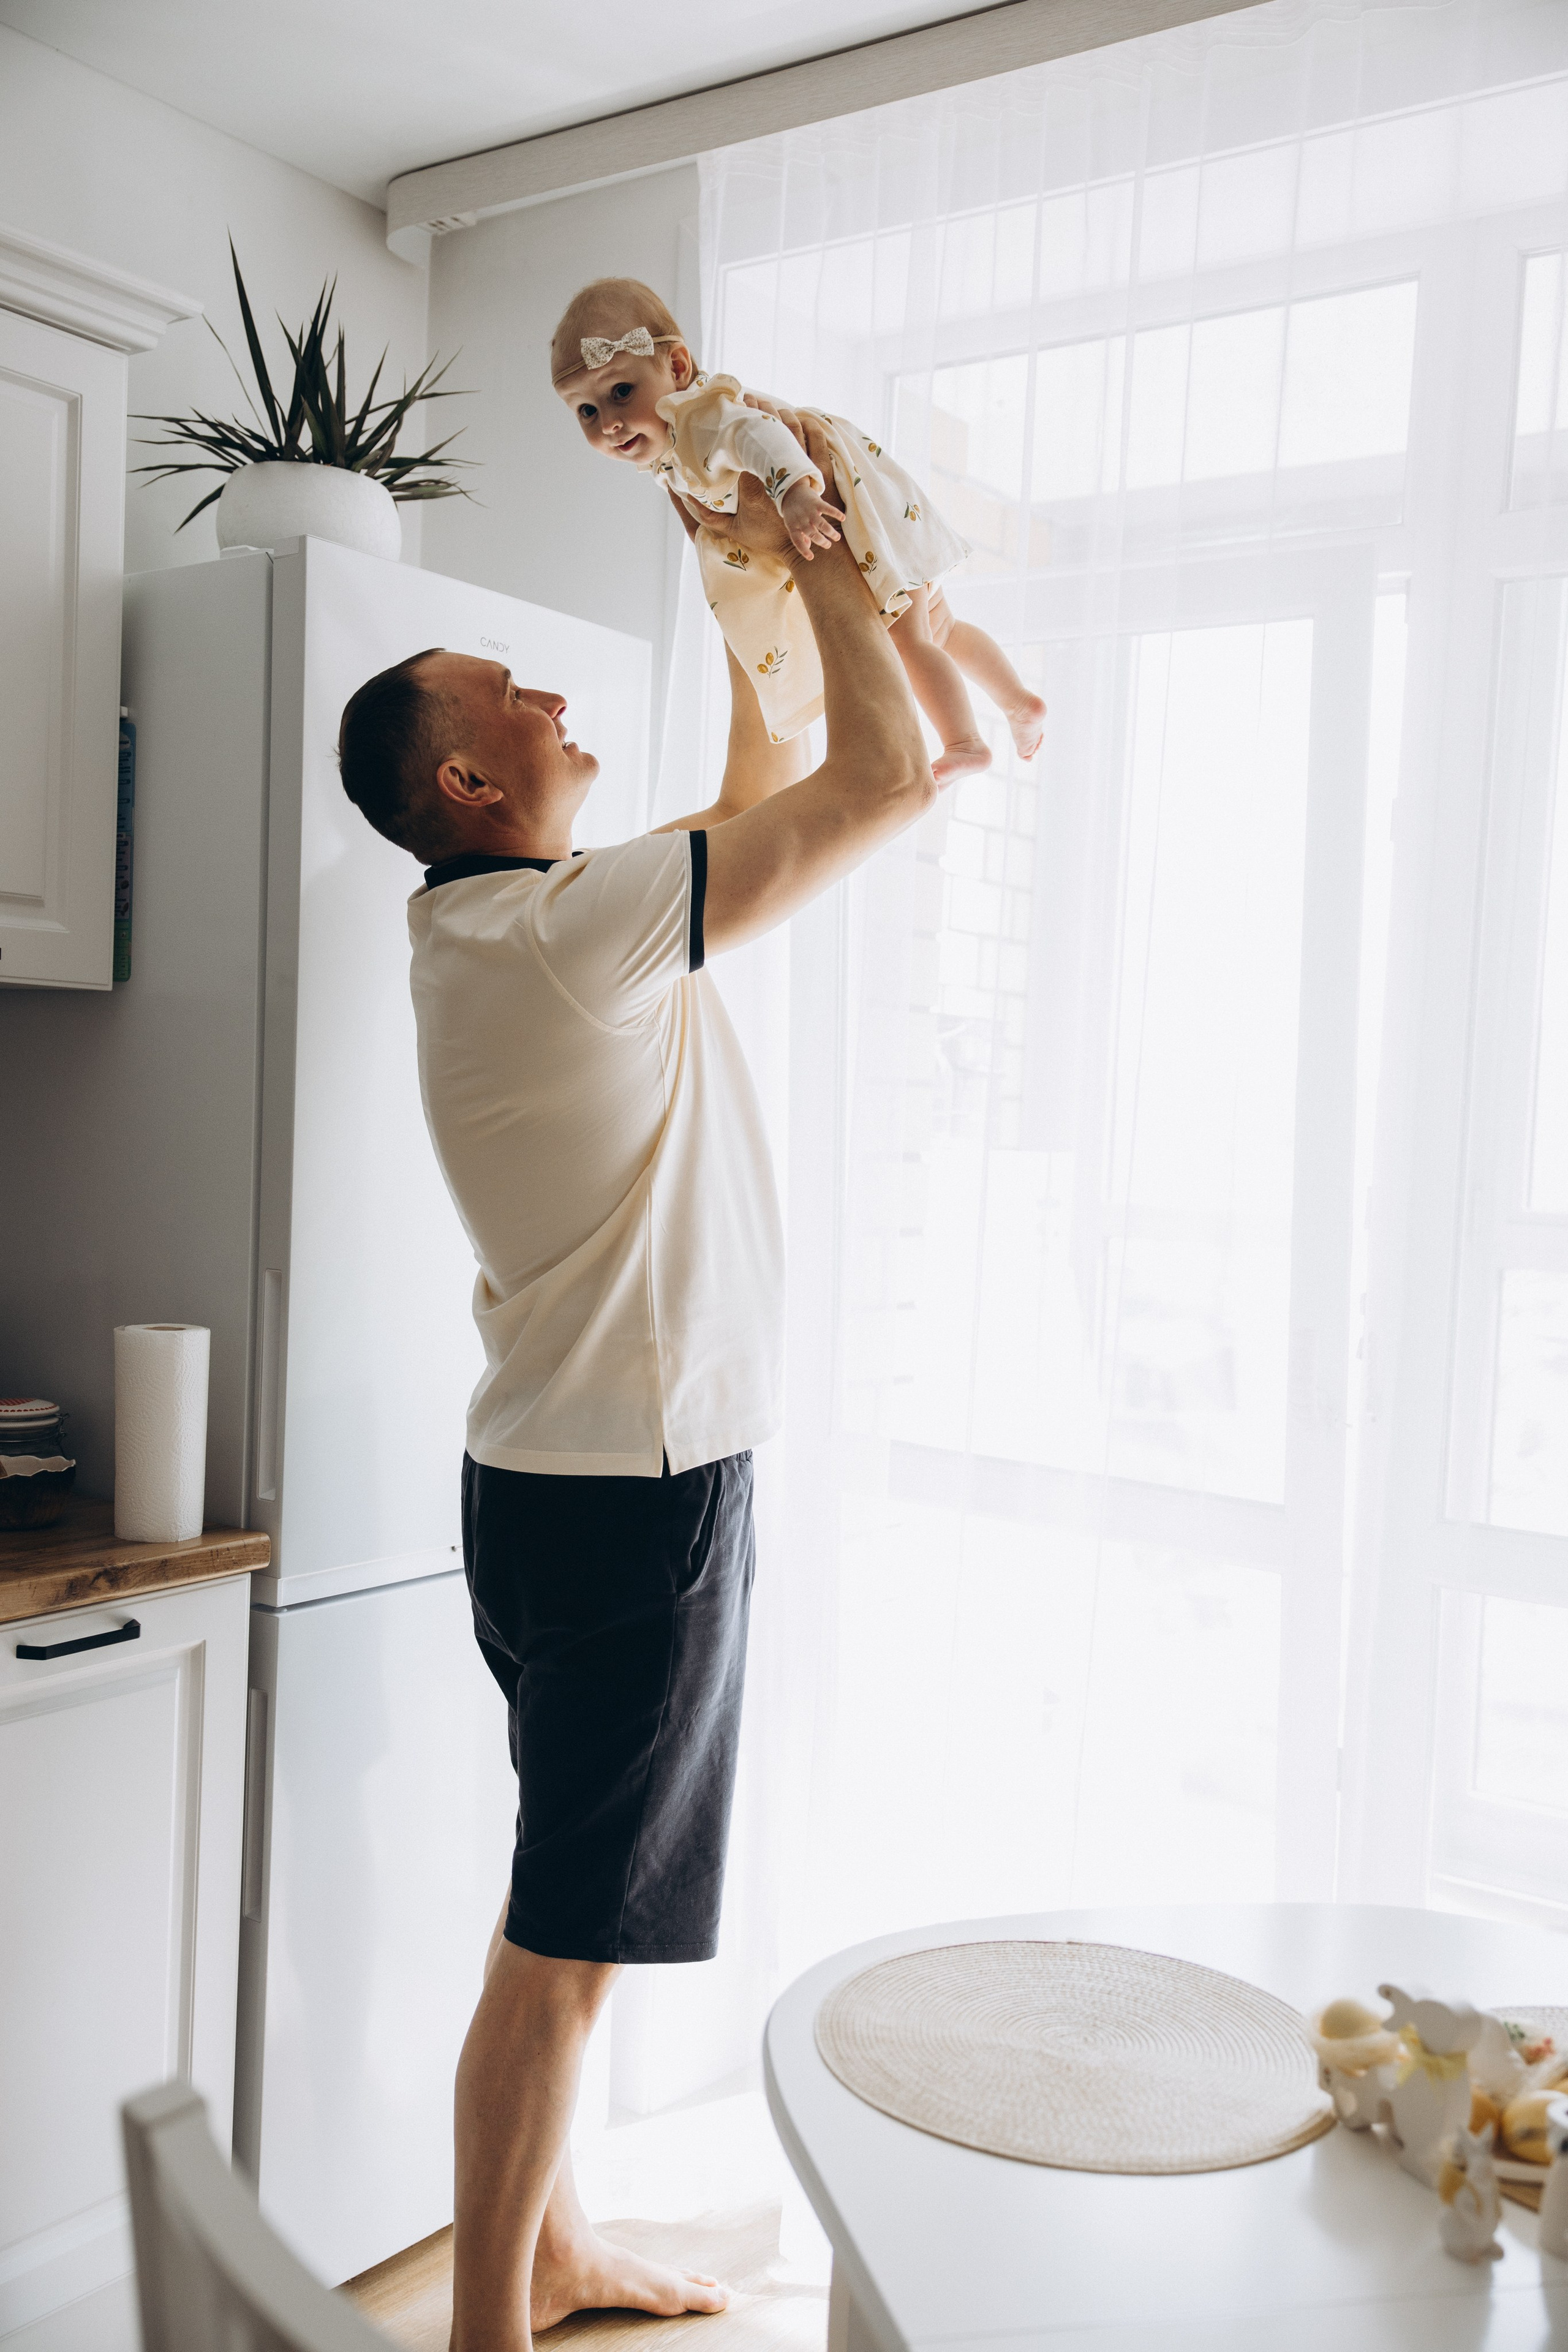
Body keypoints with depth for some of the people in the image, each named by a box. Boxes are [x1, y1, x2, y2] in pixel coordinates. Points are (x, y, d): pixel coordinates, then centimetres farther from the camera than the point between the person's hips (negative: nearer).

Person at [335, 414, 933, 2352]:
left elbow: (753, 809, 24)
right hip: (631, 1487, -10)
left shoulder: (522, 927, 11)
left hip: (584, 1475, 10)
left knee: (568, 1911, 20)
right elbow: (886, 778, -18)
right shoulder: (563, 927, -19)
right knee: (566, 1938, 2)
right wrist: (816, 560, -4)